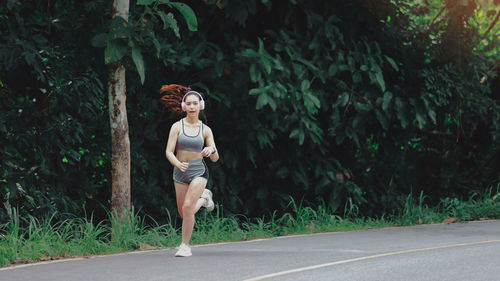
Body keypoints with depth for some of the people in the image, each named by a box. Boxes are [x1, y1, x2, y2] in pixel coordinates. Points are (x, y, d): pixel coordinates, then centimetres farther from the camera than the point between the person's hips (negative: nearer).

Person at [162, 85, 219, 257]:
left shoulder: (205, 130, 2)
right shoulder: (177, 126, -1)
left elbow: (215, 158, 4)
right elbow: (169, 152, -7)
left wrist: (211, 150, -20)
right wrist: (179, 165, -26)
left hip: (198, 172, -2)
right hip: (180, 172, 2)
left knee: (188, 207, -21)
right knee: (184, 214, 10)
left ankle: (185, 245, -8)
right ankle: (204, 198, 41)